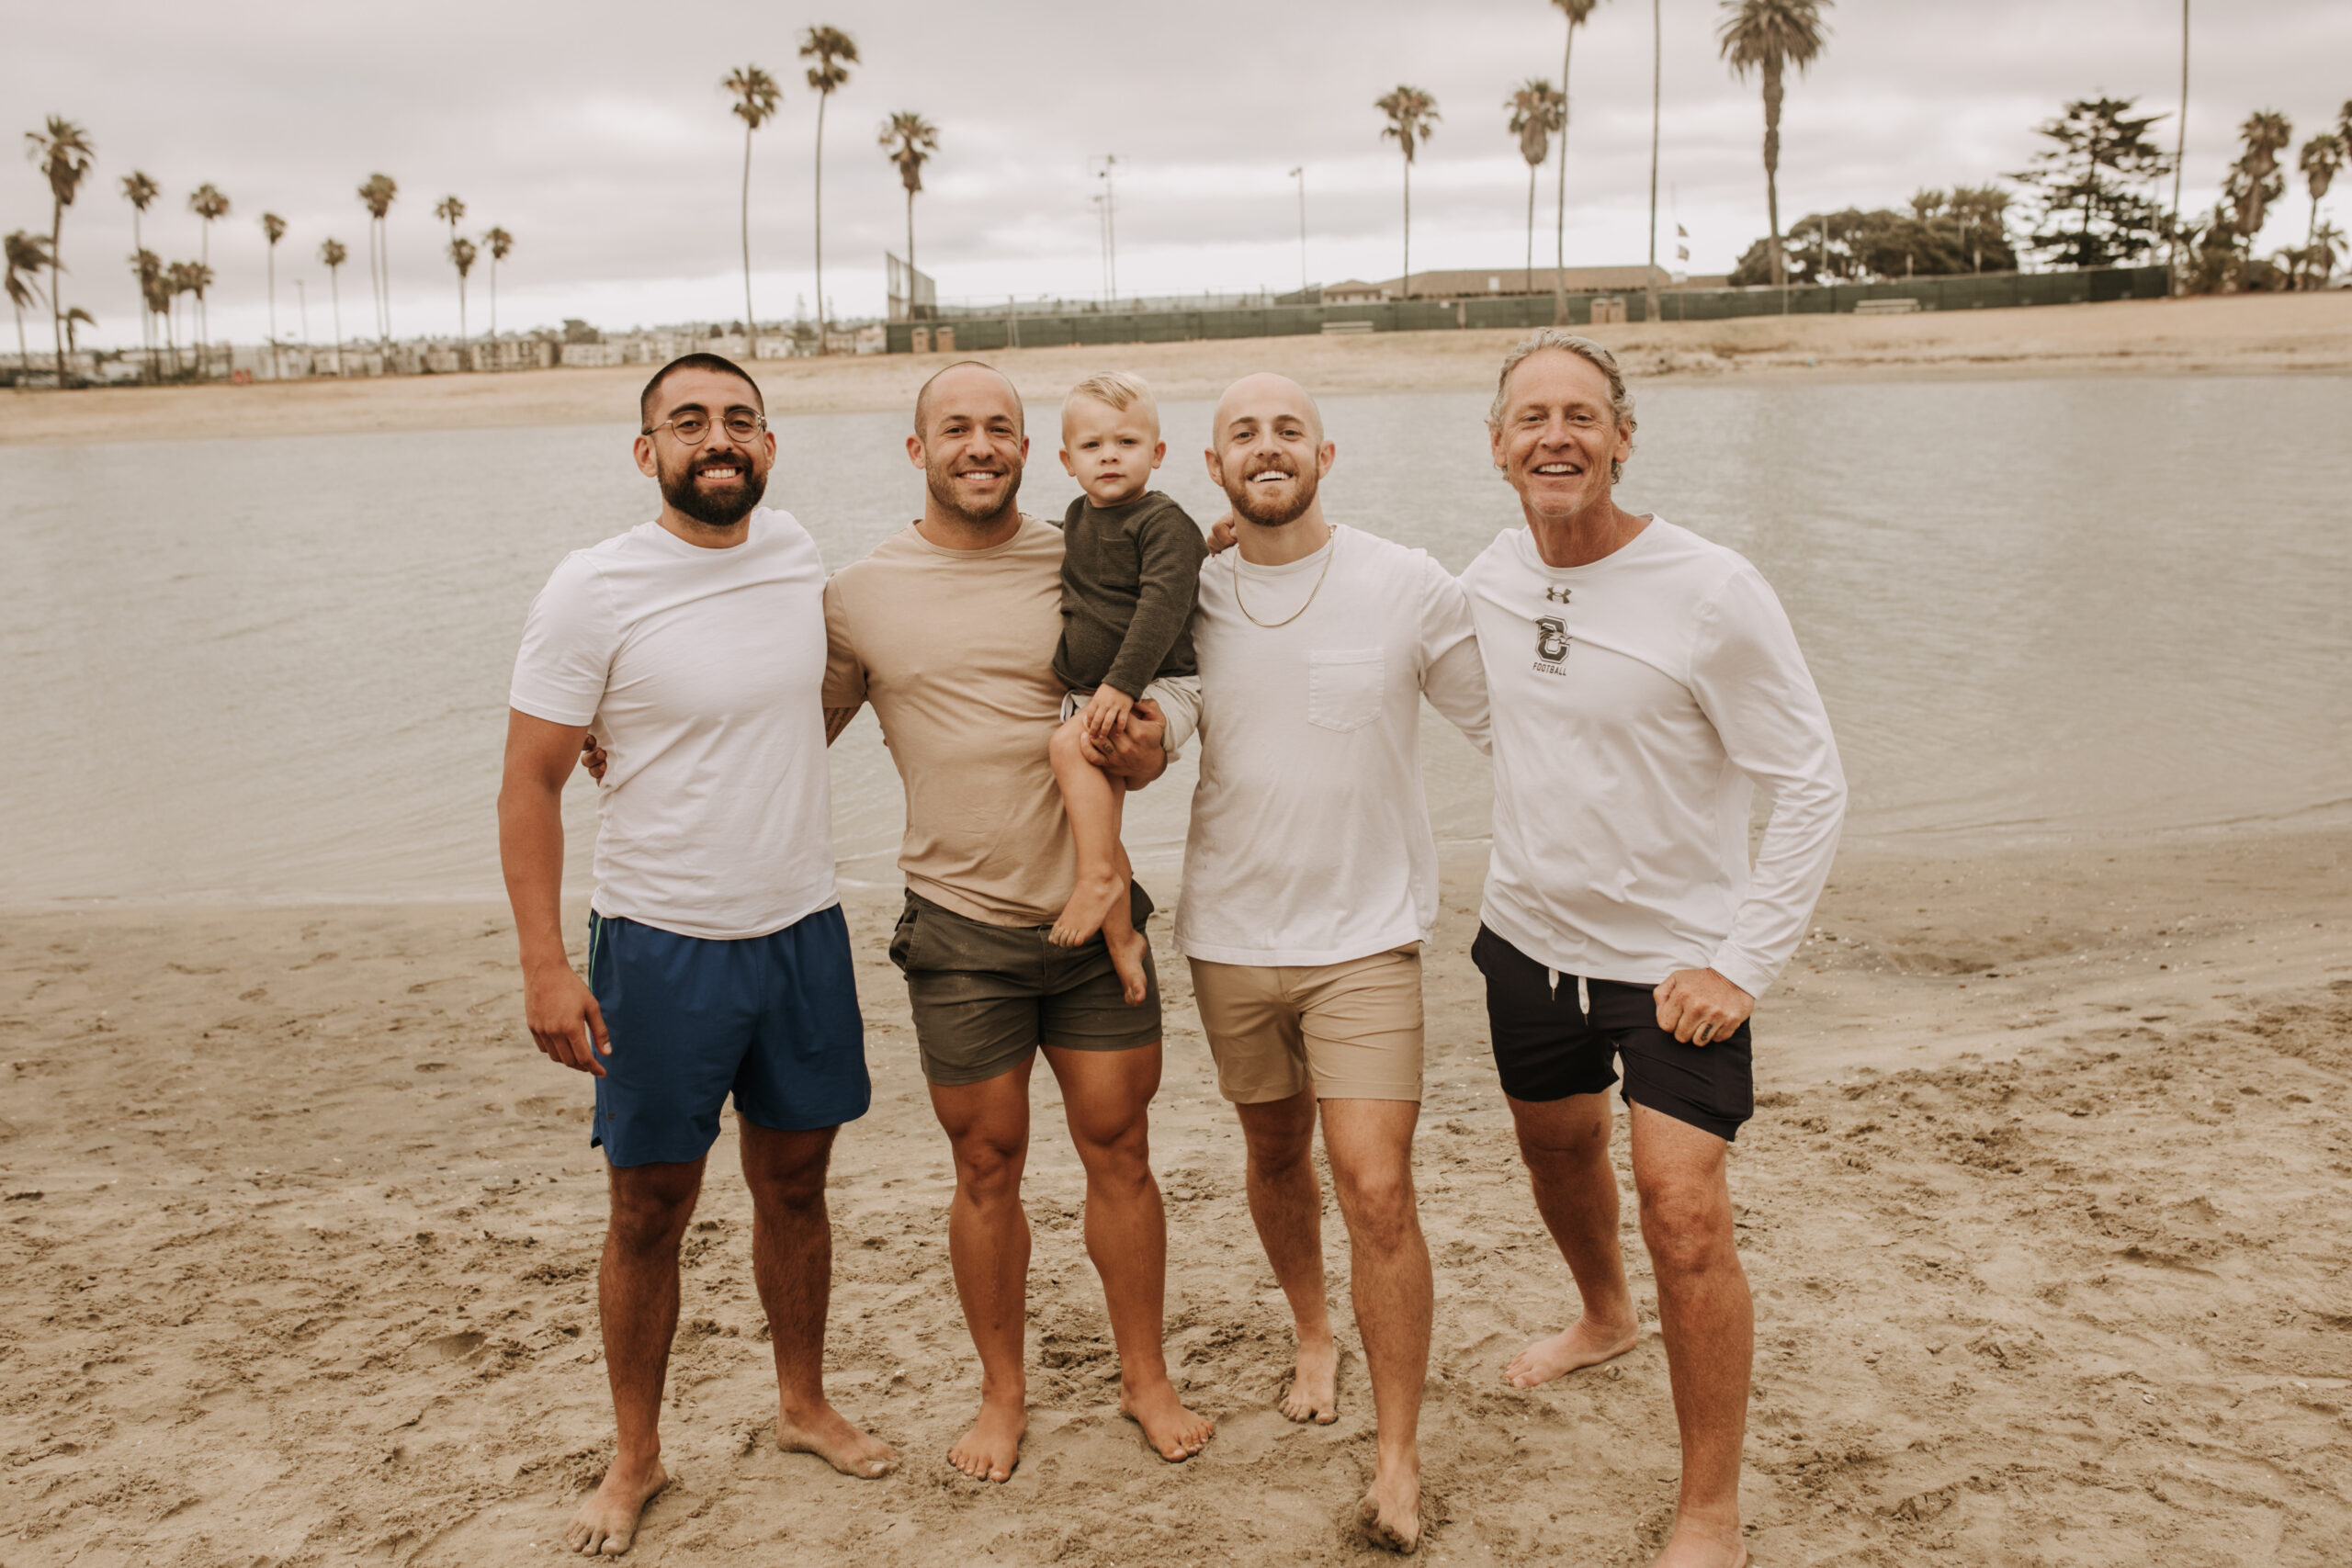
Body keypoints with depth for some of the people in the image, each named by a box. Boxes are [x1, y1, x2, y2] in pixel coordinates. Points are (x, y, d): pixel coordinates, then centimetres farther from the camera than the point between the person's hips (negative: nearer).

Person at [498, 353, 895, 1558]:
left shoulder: (797, 553, 1)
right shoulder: (594, 590, -13)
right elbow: (528, 784, -11)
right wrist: (545, 965, -17)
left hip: (803, 928, 4)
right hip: (662, 947, -4)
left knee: (795, 1182, 16)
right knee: (649, 1210, 7)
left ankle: (804, 1405, 36)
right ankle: (635, 1458, 27)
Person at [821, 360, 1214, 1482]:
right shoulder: (858, 596, 0)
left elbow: (1150, 699, 12)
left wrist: (1151, 747, -11)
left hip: (1095, 913, 1)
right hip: (960, 930, 0)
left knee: (1119, 1149, 9)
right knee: (985, 1166, 10)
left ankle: (1145, 1378, 28)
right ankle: (1002, 1391, 30)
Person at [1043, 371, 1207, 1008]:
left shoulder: (1164, 521, -10)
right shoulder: (1076, 520, 15)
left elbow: (1161, 607, -21)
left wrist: (1122, 683, -28)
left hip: (1156, 687, -7)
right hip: (1089, 692, 8)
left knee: (1072, 744, -30)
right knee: (1090, 803, -2)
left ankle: (1099, 876, -24)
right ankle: (1121, 932, 7)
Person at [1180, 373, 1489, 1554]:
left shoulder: (1406, 587, -7)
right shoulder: (1187, 598, 1)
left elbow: (1509, 723, 0)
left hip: (1365, 934, -3)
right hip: (1230, 933, 3)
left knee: (1376, 1187, -10)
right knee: (1276, 1153, 19)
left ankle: (1398, 1455, 5)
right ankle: (1311, 1333, 46)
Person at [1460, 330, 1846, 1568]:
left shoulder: (1712, 591, -19)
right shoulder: (1491, 576, -3)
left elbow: (1814, 784, -14)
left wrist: (1745, 965, -17)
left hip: (1676, 956, -6)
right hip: (1528, 934, 6)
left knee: (1684, 1218, -11)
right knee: (1557, 1147, 24)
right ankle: (1604, 1316, 55)